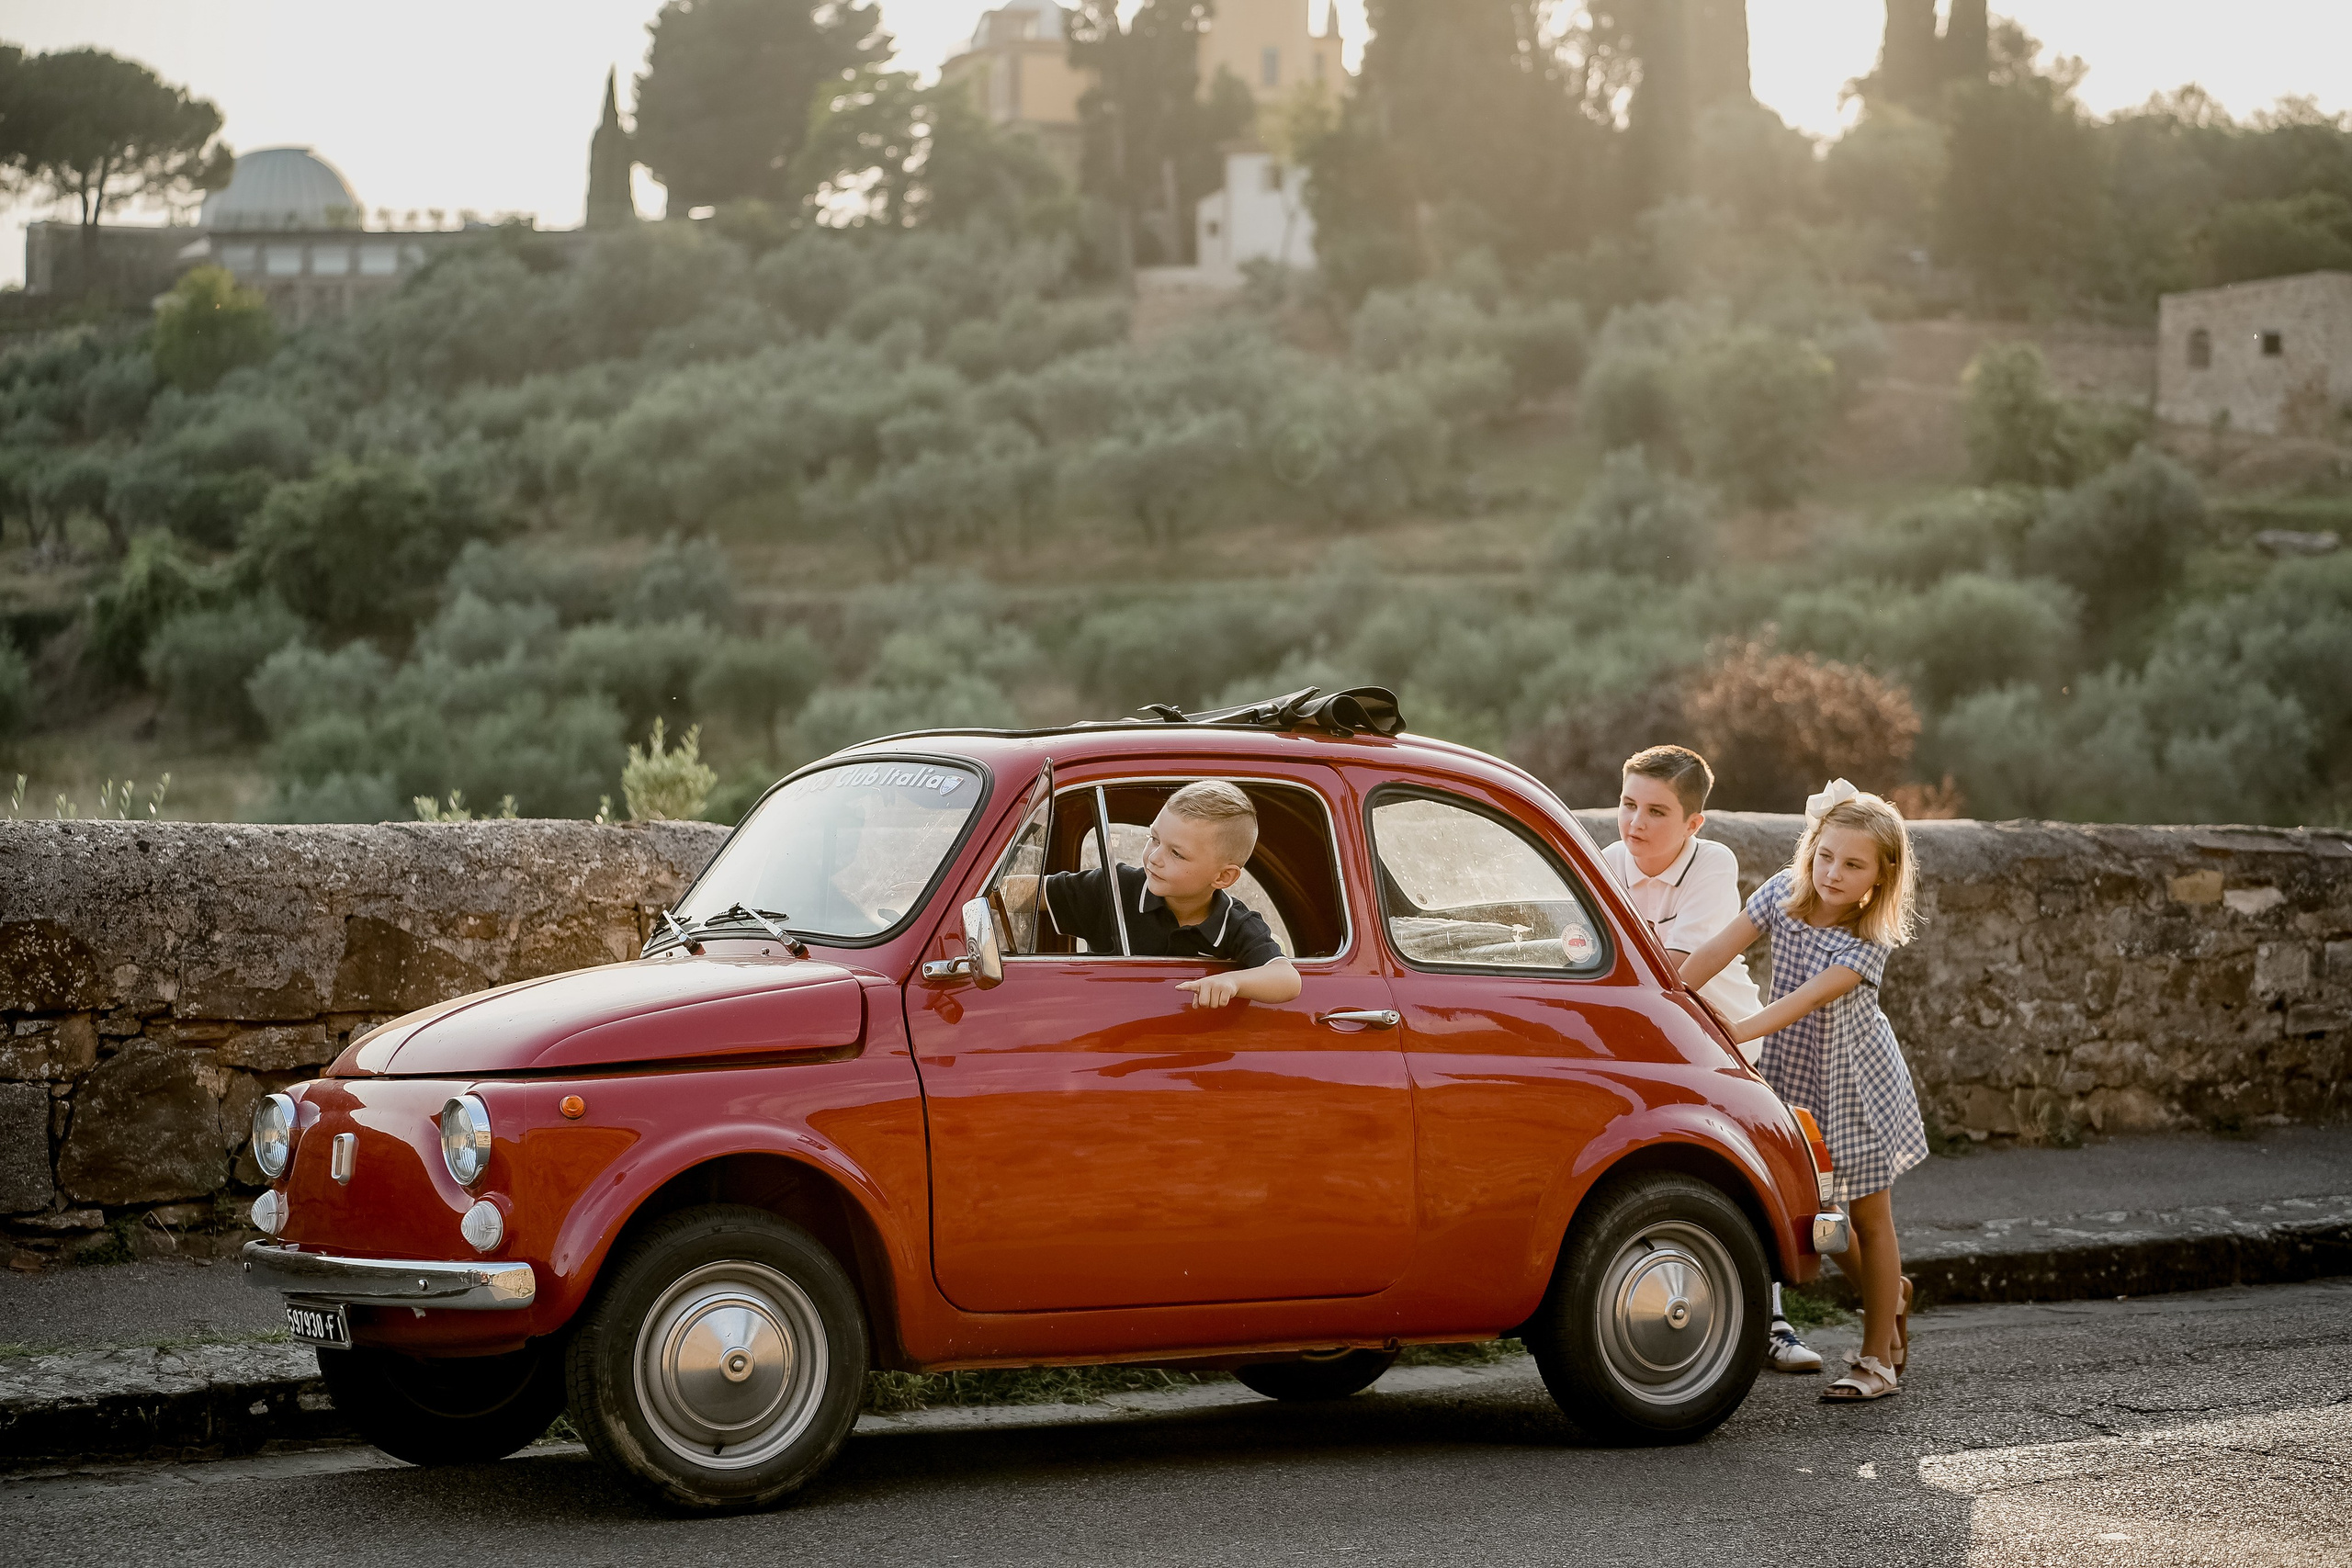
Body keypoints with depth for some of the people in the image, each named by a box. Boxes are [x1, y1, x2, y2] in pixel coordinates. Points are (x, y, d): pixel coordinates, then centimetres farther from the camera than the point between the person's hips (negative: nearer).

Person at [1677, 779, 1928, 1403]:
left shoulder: (1869, 942, -25)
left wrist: (1723, 1035, -47)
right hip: (1797, 1078, 5)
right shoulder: (1784, 893, -12)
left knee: (1869, 1218, 4)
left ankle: (1878, 1362, 13)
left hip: (1854, 1085, -5)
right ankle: (1890, 1293, 43)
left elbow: (1802, 1002, -36)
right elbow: (1712, 954, -15)